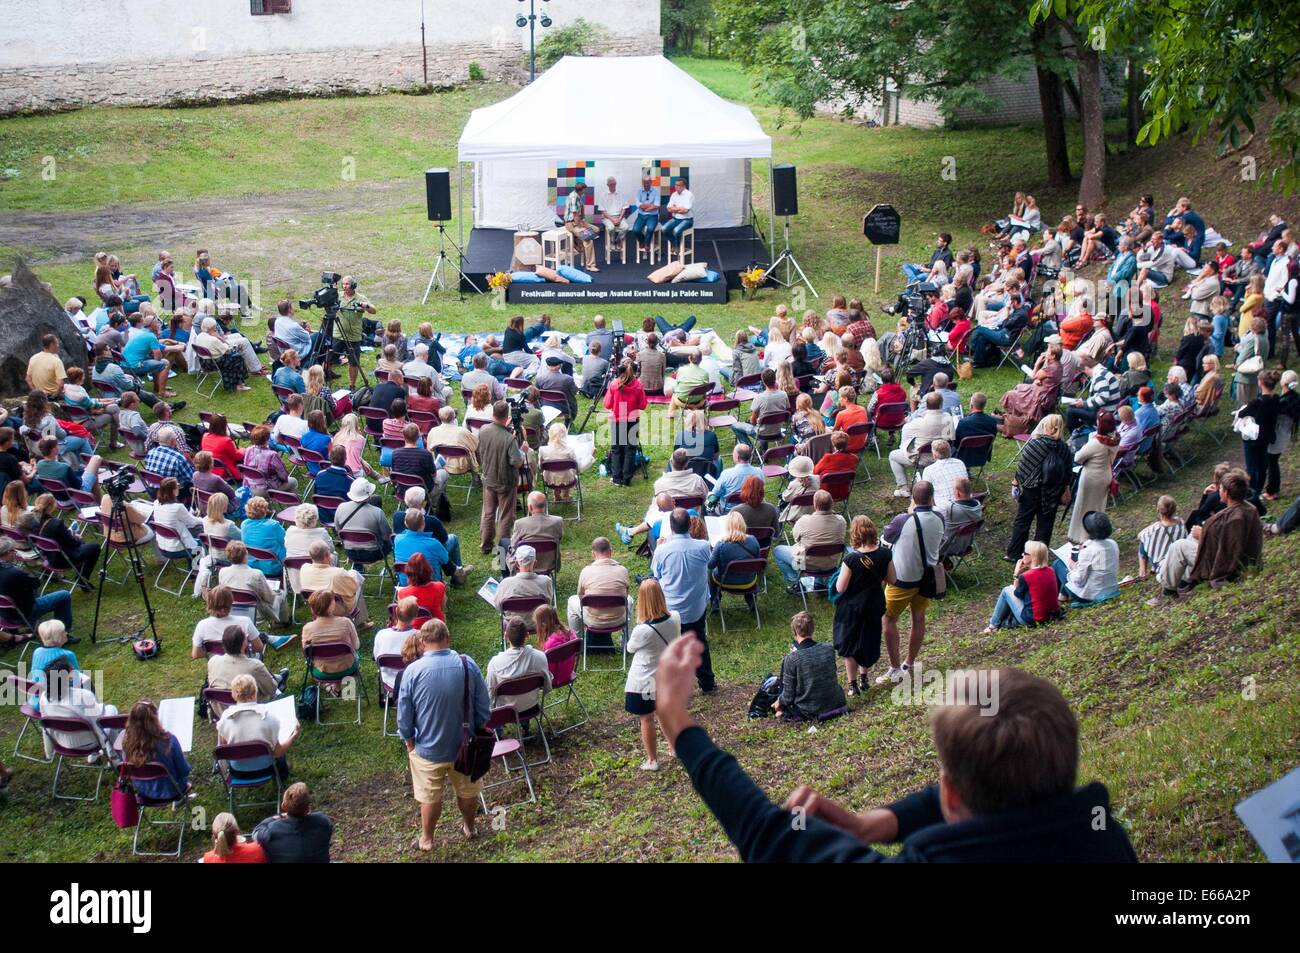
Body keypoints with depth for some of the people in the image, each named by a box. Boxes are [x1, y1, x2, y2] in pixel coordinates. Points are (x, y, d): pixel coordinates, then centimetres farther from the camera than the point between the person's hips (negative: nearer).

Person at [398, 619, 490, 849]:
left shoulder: (413, 671, -21)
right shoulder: (469, 665, -15)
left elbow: (404, 716, -11)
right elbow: (483, 709, -6)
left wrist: (409, 742, 5)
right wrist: (478, 732, 11)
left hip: (428, 748, -2)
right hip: (465, 745, 2)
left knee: (430, 796, 18)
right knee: (468, 791, 25)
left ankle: (427, 839, 35)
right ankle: (469, 827, 46)